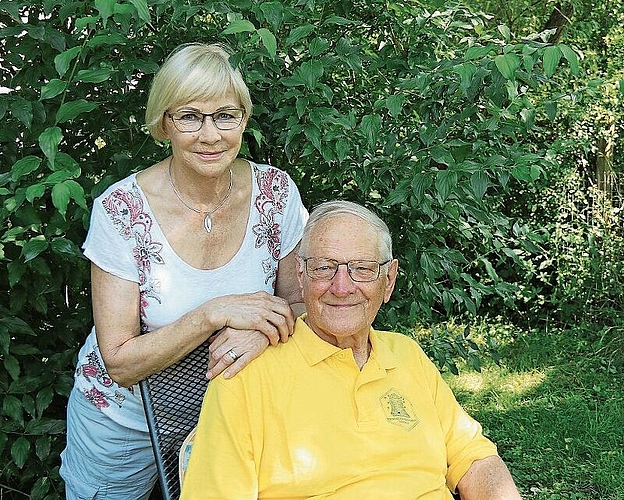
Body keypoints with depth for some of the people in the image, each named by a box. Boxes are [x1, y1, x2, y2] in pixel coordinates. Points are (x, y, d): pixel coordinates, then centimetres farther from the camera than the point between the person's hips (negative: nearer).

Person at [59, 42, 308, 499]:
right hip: (124, 420, -1)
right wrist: (215, 313, -35)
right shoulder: (121, 212, -24)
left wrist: (260, 332, -27)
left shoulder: (275, 191, -17)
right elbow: (120, 363, -23)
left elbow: (301, 303, -5)